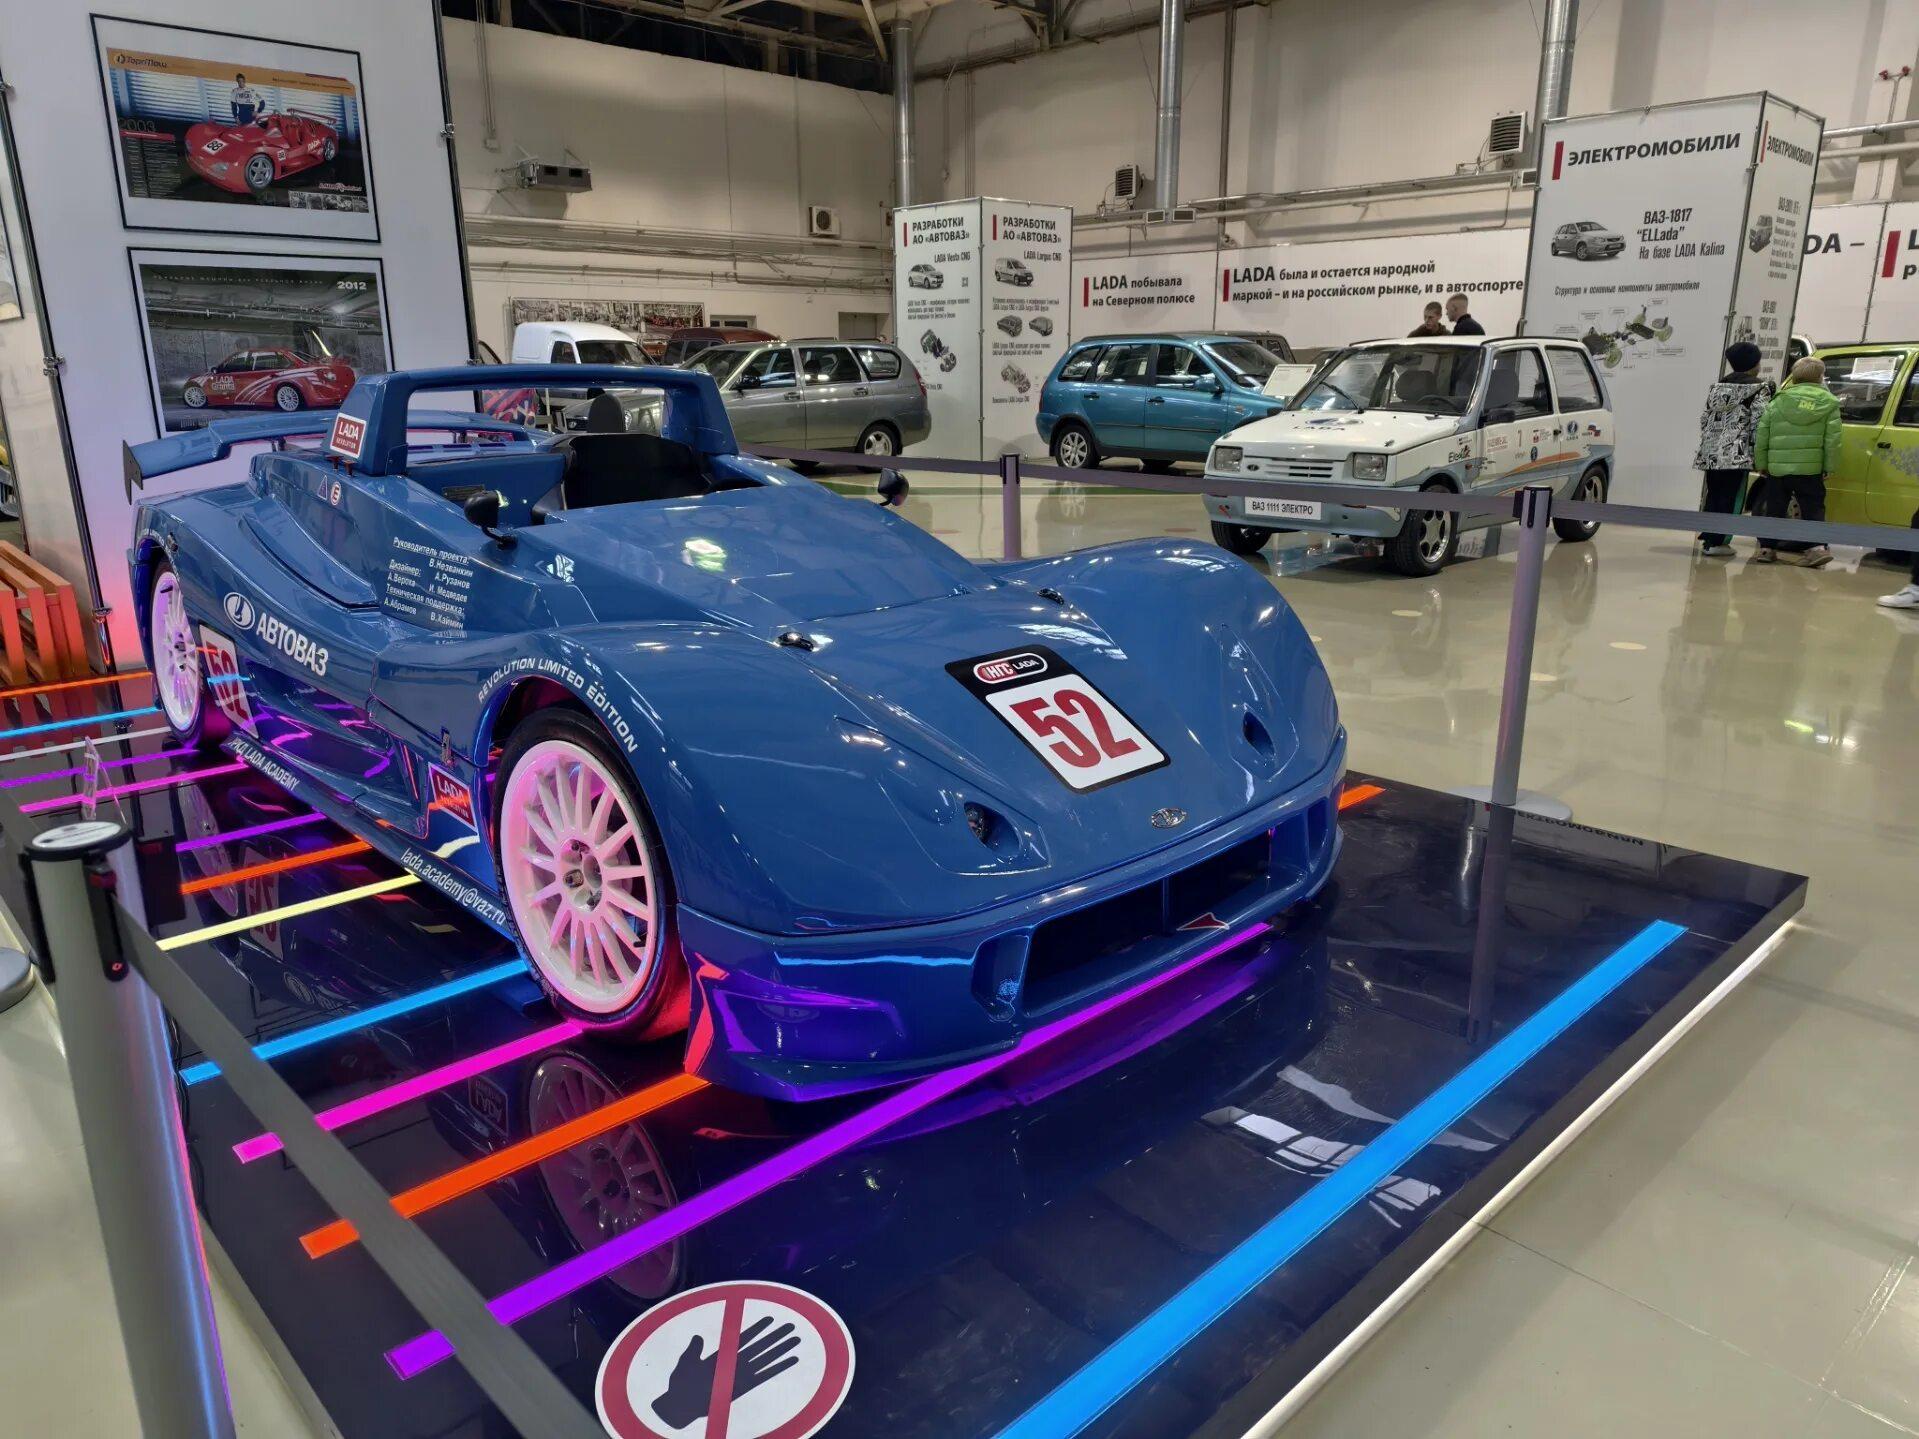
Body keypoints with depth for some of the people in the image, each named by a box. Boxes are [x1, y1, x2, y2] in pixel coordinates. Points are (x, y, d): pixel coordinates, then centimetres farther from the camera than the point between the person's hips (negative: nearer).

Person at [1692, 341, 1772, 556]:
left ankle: (1708, 539, 14)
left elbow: (1704, 418, 16)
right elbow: (1758, 422, -10)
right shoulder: (1759, 388, -3)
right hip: (1737, 453, -6)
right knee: (1730, 498, -4)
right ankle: (1717, 542, -6)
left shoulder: (1717, 386, 16)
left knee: (1713, 496, 13)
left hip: (1711, 452, 6)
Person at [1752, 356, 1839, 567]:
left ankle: (1766, 548, 13)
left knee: (1774, 509, 11)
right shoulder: (1829, 403, 1)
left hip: (1777, 468, 1)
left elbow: (1761, 436, 4)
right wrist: (1828, 468, 4)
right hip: (1810, 469, -1)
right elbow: (1832, 440, -2)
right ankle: (1818, 546, -9)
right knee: (1813, 508, 5)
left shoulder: (1777, 402, 5)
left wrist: (1761, 464, 11)